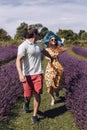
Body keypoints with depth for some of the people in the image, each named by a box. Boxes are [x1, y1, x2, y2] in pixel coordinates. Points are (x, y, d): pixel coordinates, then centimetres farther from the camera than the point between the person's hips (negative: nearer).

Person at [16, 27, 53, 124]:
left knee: (37, 95, 1)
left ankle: (35, 116, 16)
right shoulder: (23, 46, -13)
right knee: (28, 95, 3)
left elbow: (44, 51, 32)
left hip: (38, 74, 5)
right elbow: (18, 60, -22)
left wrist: (51, 57, 49)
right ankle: (26, 103, 40)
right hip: (27, 75, -5)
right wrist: (20, 74, -36)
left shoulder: (38, 45, 11)